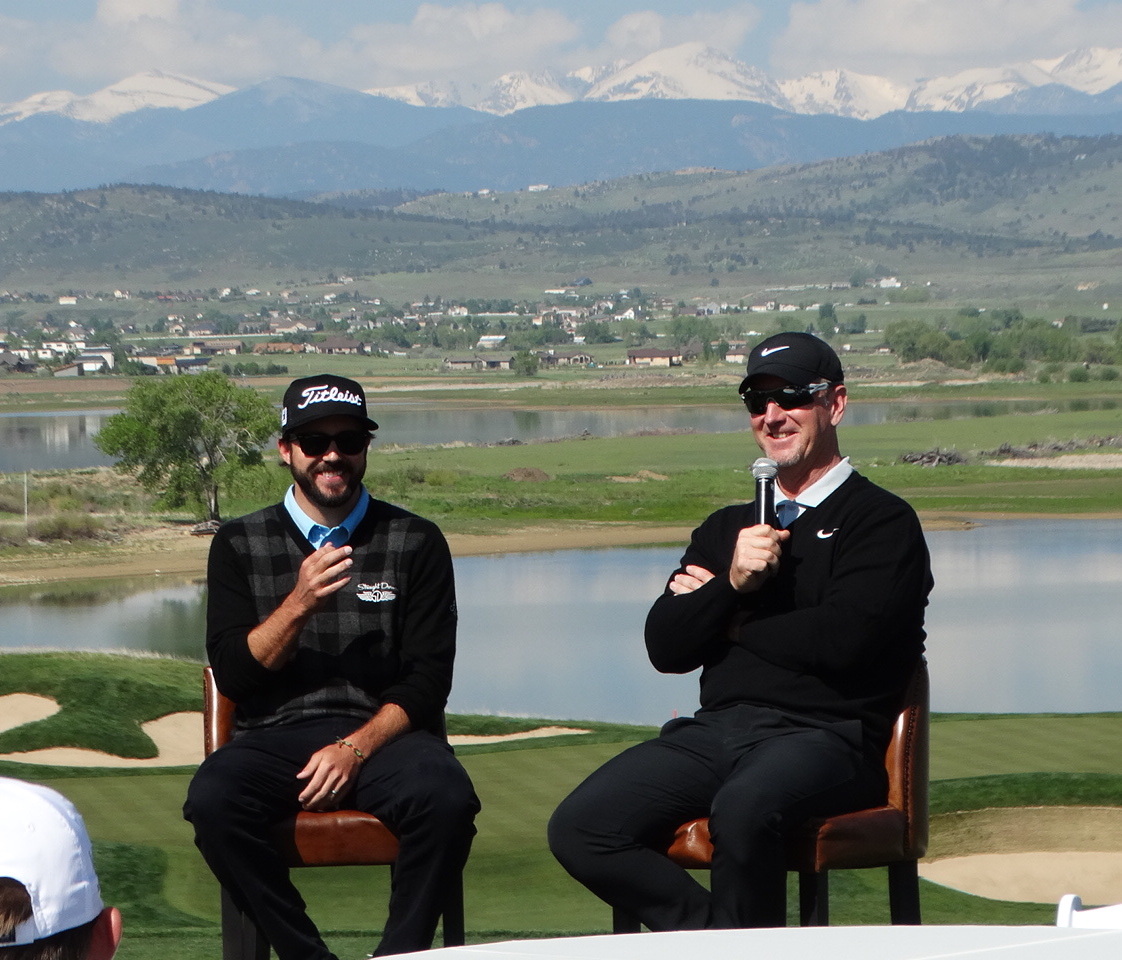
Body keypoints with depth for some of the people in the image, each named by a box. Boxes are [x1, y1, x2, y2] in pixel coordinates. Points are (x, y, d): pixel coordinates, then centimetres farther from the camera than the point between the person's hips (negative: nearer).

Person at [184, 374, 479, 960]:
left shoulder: (415, 542, 9)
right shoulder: (240, 545, 11)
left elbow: (427, 679, 3)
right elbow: (231, 674, 2)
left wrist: (355, 748, -12)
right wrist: (299, 603, -13)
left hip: (382, 733, 0)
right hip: (276, 735, 1)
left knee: (446, 798, -33)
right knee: (211, 800, -32)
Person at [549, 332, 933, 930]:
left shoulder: (882, 521, 5)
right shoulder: (727, 527, 23)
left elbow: (841, 641, -10)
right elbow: (665, 647, 12)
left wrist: (728, 624, 5)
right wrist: (731, 585, -7)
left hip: (823, 735, -6)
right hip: (715, 730, 6)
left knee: (742, 810, -38)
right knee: (579, 829, -17)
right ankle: (717, 937, -5)